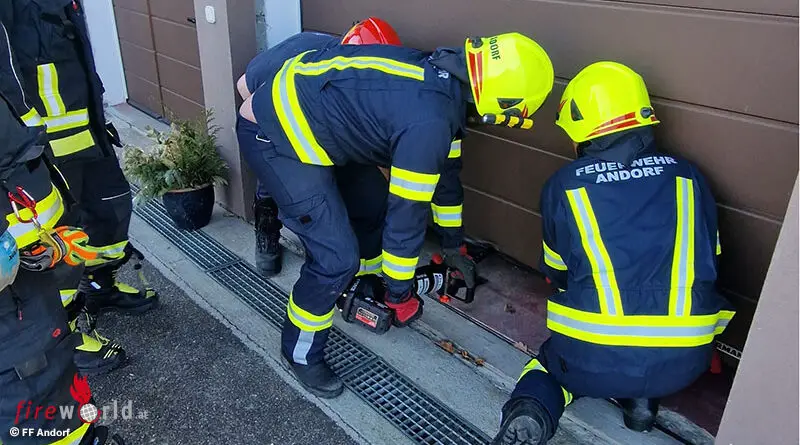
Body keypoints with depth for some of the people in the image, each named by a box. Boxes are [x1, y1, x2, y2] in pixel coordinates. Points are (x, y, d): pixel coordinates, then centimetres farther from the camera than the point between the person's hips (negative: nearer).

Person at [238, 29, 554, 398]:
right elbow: (407, 214, -19)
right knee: (337, 258, -9)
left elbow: (444, 167, 16)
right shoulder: (429, 121, -27)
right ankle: (300, 353, 17)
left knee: (380, 201, 18)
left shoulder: (446, 77, 4)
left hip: (297, 98, 10)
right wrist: (400, 294, -2)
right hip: (278, 135, -10)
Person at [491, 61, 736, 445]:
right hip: (683, 361, 3)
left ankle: (533, 411, -1)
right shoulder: (687, 177, 5)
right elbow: (707, 262, 16)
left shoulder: (563, 185, 0)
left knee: (553, 359, 28)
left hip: (593, 358, -3)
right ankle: (641, 399, 12)